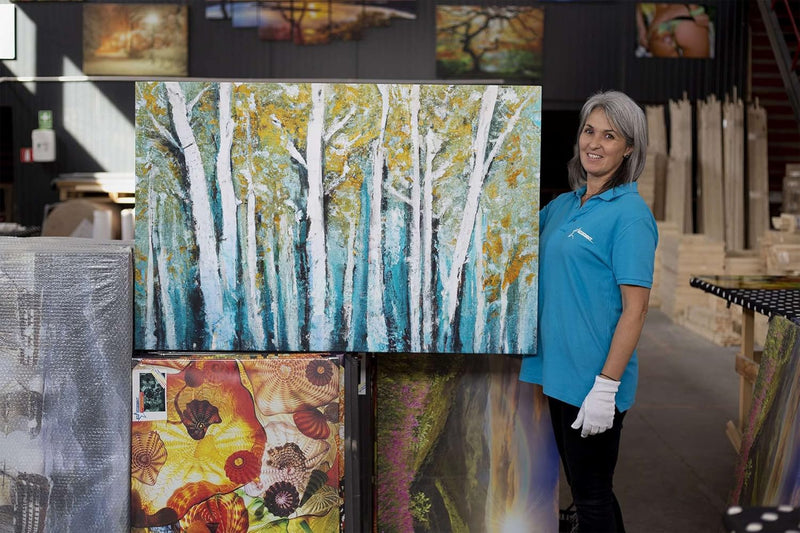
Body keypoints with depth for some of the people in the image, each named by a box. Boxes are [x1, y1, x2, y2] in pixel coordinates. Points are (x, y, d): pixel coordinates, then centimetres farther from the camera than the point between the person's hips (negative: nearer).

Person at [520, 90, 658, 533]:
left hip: (594, 380, -8)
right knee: (581, 486, 19)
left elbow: (635, 309, -17)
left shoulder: (630, 213, -13)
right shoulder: (564, 204, 10)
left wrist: (607, 386, -20)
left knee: (592, 495, 4)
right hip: (559, 372, 8)